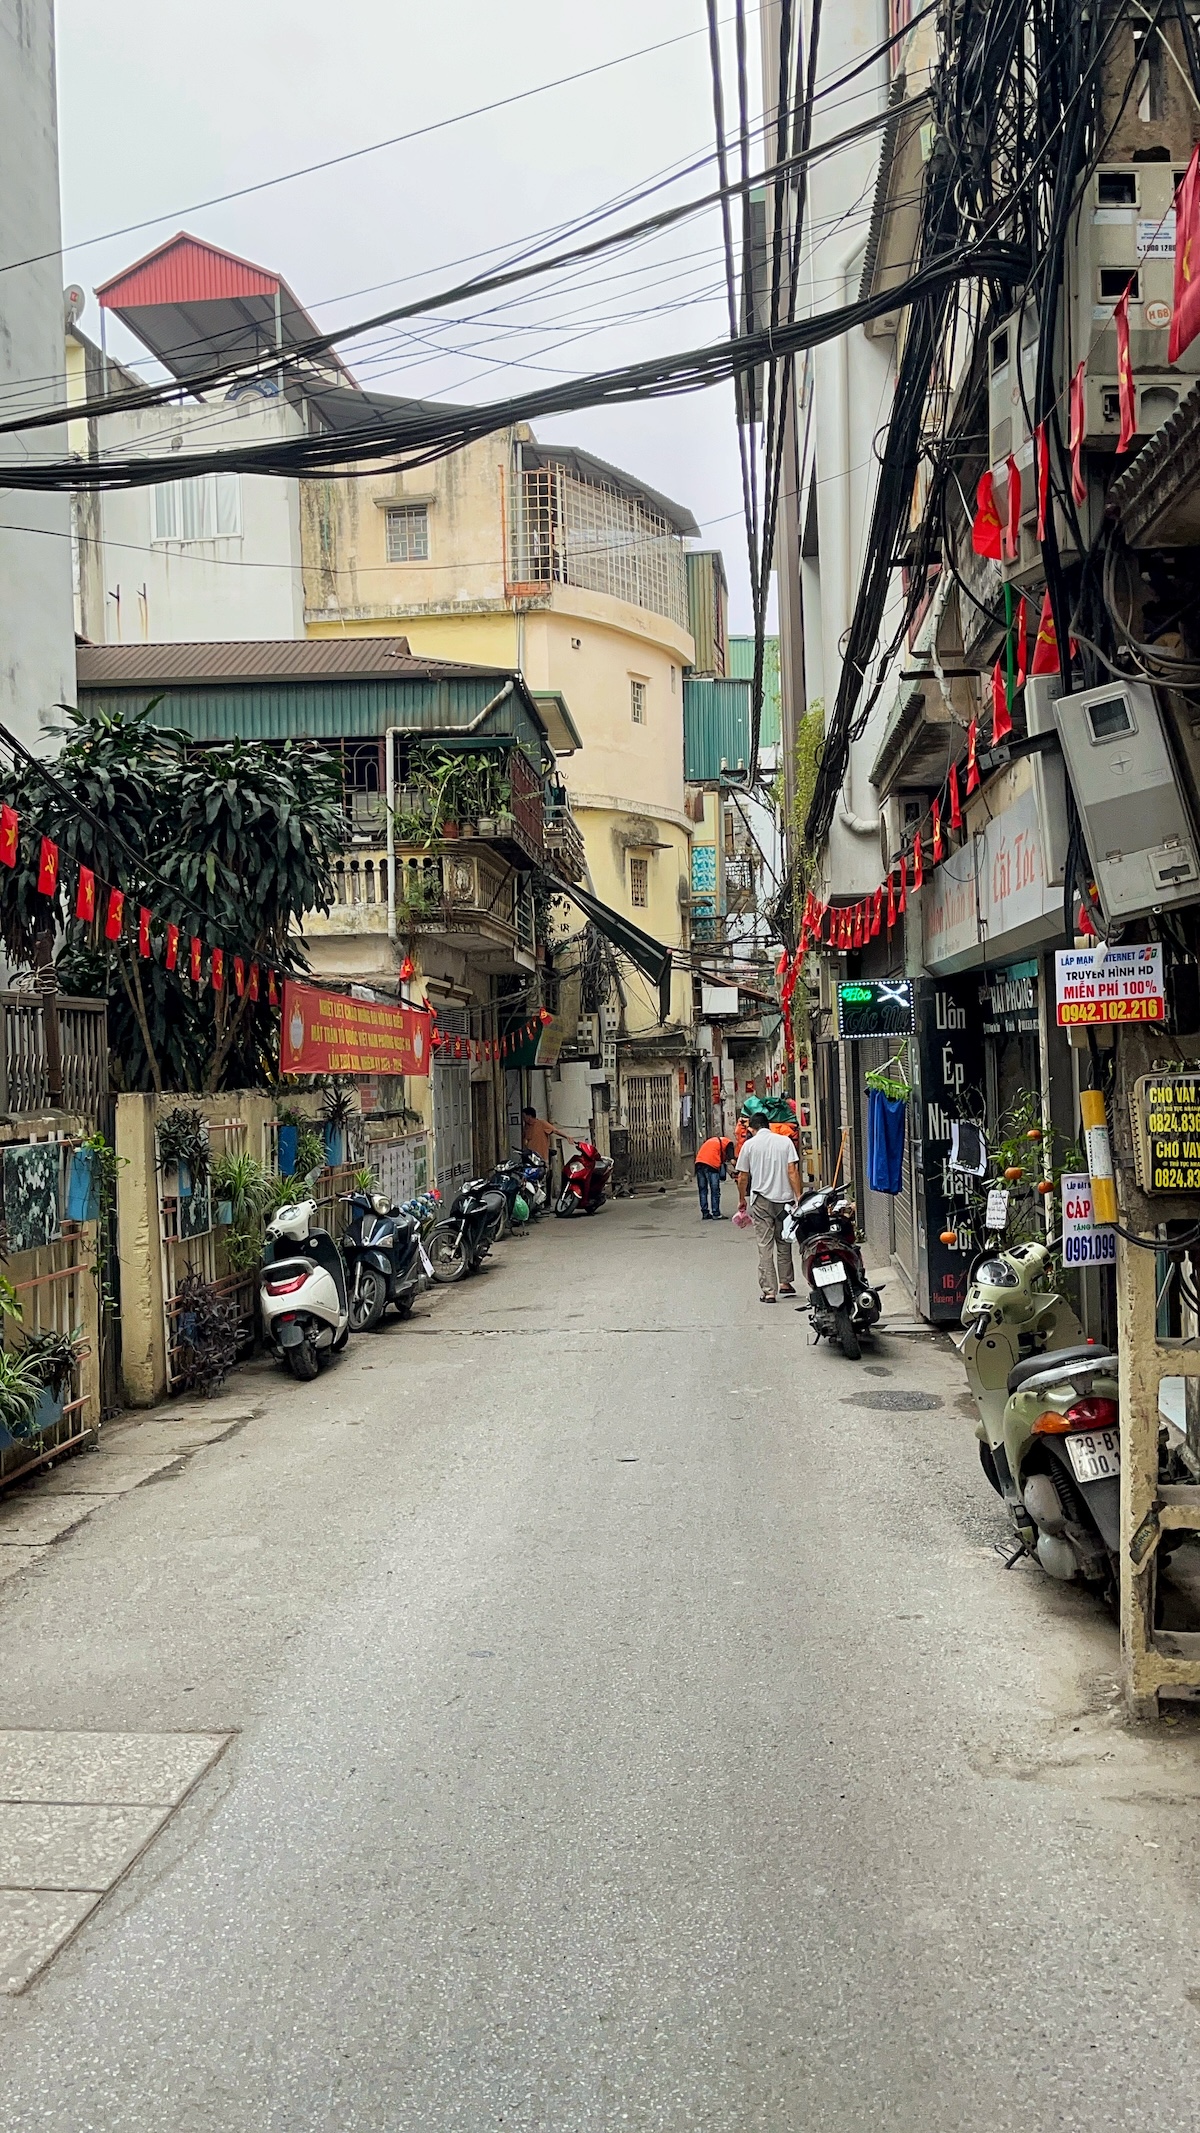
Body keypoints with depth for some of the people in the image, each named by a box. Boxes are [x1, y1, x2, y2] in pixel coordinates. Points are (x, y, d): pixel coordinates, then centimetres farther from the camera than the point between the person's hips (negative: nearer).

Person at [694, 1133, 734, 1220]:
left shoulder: (711, 1140, 34)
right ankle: (716, 1214, 2)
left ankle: (705, 1213, 15)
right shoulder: (727, 1142, 14)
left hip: (699, 1163, 6)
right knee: (715, 1191, 2)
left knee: (702, 1190, 13)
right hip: (712, 1165, -6)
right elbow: (731, 1159, 2)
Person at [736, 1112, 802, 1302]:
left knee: (765, 1245, -1)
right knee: (783, 1242, 18)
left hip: (761, 1200, -2)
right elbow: (792, 1171, -4)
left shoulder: (750, 1145, 0)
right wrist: (798, 1196, -1)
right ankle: (785, 1282, 23)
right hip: (784, 1197, 2)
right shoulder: (785, 1142, 3)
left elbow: (742, 1177, 3)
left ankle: (768, 1290, -5)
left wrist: (741, 1199, 17)